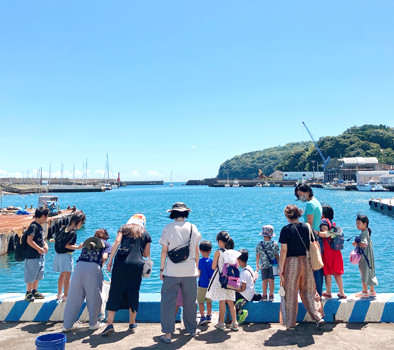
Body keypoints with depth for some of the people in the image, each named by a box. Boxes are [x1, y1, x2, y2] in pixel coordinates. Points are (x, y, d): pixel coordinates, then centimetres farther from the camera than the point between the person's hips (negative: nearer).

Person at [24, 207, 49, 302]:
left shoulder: (40, 226, 12)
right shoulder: (33, 226, -18)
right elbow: (29, 240, -25)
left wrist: (45, 244, 6)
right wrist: (39, 249, -20)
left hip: (40, 256, 10)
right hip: (32, 256, -10)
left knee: (38, 275, 18)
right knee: (31, 276, 2)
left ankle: (34, 291, 30)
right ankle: (28, 293, 15)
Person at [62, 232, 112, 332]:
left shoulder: (87, 241, 31)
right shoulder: (106, 244, 21)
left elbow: (82, 255, 23)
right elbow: (104, 257, 4)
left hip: (79, 266, 3)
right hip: (94, 268, -3)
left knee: (74, 297, 10)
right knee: (94, 297, 11)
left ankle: (67, 325, 18)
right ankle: (93, 323, 23)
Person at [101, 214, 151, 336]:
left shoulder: (124, 228, 14)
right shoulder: (145, 234, 16)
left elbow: (117, 242, -2)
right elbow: (146, 254, 17)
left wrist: (110, 260, -3)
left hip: (120, 263, -1)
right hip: (137, 265, 1)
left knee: (114, 293, 4)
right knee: (133, 294, 12)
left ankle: (110, 324, -1)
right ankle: (132, 323, 22)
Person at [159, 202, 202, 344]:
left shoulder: (168, 228, -5)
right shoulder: (192, 228, 1)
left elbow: (164, 250, -4)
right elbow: (196, 250, 6)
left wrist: (161, 269, 3)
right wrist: (197, 266, 17)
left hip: (171, 271, -2)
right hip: (190, 271, 2)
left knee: (168, 301, 5)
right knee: (190, 301, 15)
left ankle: (167, 334, 3)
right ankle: (192, 329, 29)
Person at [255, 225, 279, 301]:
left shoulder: (259, 245, -6)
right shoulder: (275, 244, -6)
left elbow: (258, 256, 0)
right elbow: (277, 255, -1)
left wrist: (257, 265, 11)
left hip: (263, 265, 0)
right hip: (272, 265, 0)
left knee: (265, 280, 6)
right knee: (271, 280, 7)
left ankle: (264, 295, 11)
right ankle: (271, 295, 14)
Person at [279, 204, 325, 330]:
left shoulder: (286, 229, -11)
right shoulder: (307, 227, 2)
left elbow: (283, 250, -12)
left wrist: (281, 268, -6)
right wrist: (312, 263, 18)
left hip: (292, 262, -4)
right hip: (306, 262, 4)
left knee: (291, 294, 6)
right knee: (308, 291, 19)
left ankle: (290, 323, 15)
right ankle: (318, 317, 13)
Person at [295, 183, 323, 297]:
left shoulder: (310, 204, -14)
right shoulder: (317, 202, 16)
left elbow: (309, 225, -18)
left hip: (313, 238, -10)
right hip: (318, 238, 10)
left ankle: (317, 293, 2)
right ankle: (319, 292, 22)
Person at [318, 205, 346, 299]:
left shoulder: (324, 221, -10)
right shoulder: (331, 222, 16)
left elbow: (325, 233, -25)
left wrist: (317, 233, -40)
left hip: (327, 249, -8)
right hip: (335, 249, 8)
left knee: (327, 272, 2)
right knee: (336, 272, 13)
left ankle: (328, 292, 9)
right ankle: (341, 292, 17)